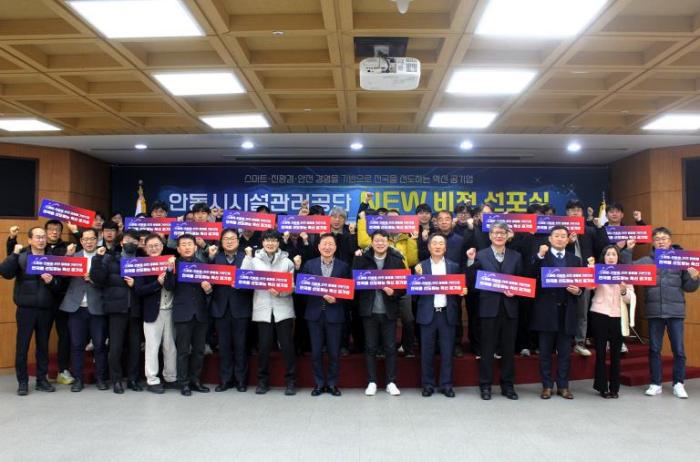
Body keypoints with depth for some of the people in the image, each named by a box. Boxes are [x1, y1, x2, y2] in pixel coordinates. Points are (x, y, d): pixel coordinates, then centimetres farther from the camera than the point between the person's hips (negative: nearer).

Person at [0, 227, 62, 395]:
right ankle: (22, 381, 12)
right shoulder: (21, 257, 1)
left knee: (43, 345, 8)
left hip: (46, 309, 2)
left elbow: (59, 286, 5)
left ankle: (42, 379, 18)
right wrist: (14, 253, -21)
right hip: (26, 309, -2)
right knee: (22, 346, 1)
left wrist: (51, 282, -15)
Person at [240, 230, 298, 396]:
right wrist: (248, 256, -7)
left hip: (283, 309, 0)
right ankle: (263, 381, 20)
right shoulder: (254, 260, 7)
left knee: (287, 345, 0)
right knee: (264, 346, 5)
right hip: (263, 309, 1)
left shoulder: (287, 261, 5)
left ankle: (290, 381, 12)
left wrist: (280, 292, -16)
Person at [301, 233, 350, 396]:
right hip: (315, 313, 1)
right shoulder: (309, 264, 4)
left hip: (334, 314, -1)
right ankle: (319, 383, 20)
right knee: (316, 351, 7)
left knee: (334, 352, 6)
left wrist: (336, 299, -15)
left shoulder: (343, 266, 1)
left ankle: (332, 383, 21)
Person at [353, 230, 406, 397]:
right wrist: (356, 259, -13)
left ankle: (391, 382, 17)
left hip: (389, 310, 0)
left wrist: (394, 292, -18)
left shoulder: (397, 260, 0)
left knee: (390, 347, 6)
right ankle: (372, 382, 17)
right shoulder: (363, 258, 2)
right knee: (370, 347, 7)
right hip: (369, 310, 0)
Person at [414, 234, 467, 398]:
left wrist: (462, 291, -13)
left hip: (447, 314, 1)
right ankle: (428, 384, 16)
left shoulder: (454, 266, 7)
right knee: (427, 351, 4)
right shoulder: (421, 266, 5)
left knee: (447, 351, 5)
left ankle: (446, 384, 16)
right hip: (428, 314, -1)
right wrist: (418, 275, -15)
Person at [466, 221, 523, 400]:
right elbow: (472, 280, -4)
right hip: (489, 307, -2)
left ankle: (508, 385, 21)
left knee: (509, 348, 9)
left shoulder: (516, 256, 9)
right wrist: (471, 261, -16)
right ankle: (485, 385, 14)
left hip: (509, 307, 2)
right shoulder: (481, 255, 2)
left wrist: (515, 291, -9)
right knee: (487, 348, 4)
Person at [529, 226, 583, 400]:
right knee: (545, 352, 5)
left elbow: (581, 284, 11)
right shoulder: (540, 257, 3)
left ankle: (563, 386, 19)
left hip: (566, 310, 3)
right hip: (546, 310, -2)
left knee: (565, 352, 8)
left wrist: (578, 291, -11)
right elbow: (532, 277, -14)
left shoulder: (575, 260, 12)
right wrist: (540, 256, -21)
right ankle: (547, 386, 14)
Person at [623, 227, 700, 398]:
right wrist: (628, 250, -14)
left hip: (675, 311, 0)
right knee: (654, 349, 8)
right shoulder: (646, 260, 4)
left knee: (678, 349, 5)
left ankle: (678, 384, 19)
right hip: (654, 311, 1)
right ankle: (656, 384, 18)